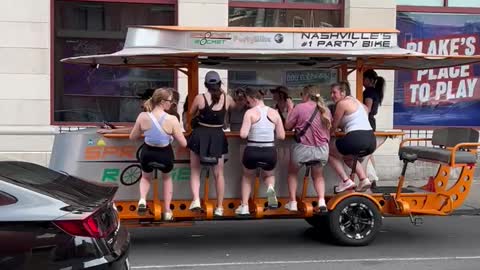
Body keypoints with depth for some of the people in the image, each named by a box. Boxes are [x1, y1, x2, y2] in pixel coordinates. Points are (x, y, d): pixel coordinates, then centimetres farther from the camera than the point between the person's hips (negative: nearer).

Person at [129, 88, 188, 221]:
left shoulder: (143, 117, -16)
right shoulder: (172, 120, -23)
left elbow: (133, 137, -2)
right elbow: (183, 144, -14)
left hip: (148, 154, 1)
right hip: (165, 155, -1)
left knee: (145, 177, 35)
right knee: (167, 178, 33)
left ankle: (142, 200, 7)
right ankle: (167, 212, 35)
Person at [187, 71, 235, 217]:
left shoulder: (200, 98, -10)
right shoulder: (227, 98, -4)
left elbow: (191, 113, 7)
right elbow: (234, 107, 19)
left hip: (200, 135, -1)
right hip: (217, 137, 1)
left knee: (195, 170, 14)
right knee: (218, 173, 12)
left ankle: (196, 200, -5)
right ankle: (219, 207, 17)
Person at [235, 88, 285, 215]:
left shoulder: (250, 113, -7)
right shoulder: (274, 113, 2)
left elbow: (243, 134, -16)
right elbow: (281, 136, 3)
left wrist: (251, 131, 6)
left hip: (252, 152, -2)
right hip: (270, 152, 2)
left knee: (247, 176, 30)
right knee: (269, 175, 32)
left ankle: (244, 207, 22)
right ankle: (271, 188, -4)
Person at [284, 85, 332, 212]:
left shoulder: (299, 107, -9)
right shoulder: (325, 110, 5)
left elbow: (287, 126, -2)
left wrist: (290, 109, 8)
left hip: (302, 148, -3)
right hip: (322, 149, 3)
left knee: (292, 173, 24)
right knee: (318, 176, 26)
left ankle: (293, 203, 19)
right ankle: (322, 201, 6)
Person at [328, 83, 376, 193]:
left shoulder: (342, 103, -3)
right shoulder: (353, 100, 23)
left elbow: (334, 125, 2)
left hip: (356, 139, -9)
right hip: (371, 140, 9)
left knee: (329, 151, 13)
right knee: (347, 156, 35)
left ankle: (346, 181, 2)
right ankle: (364, 179, 15)